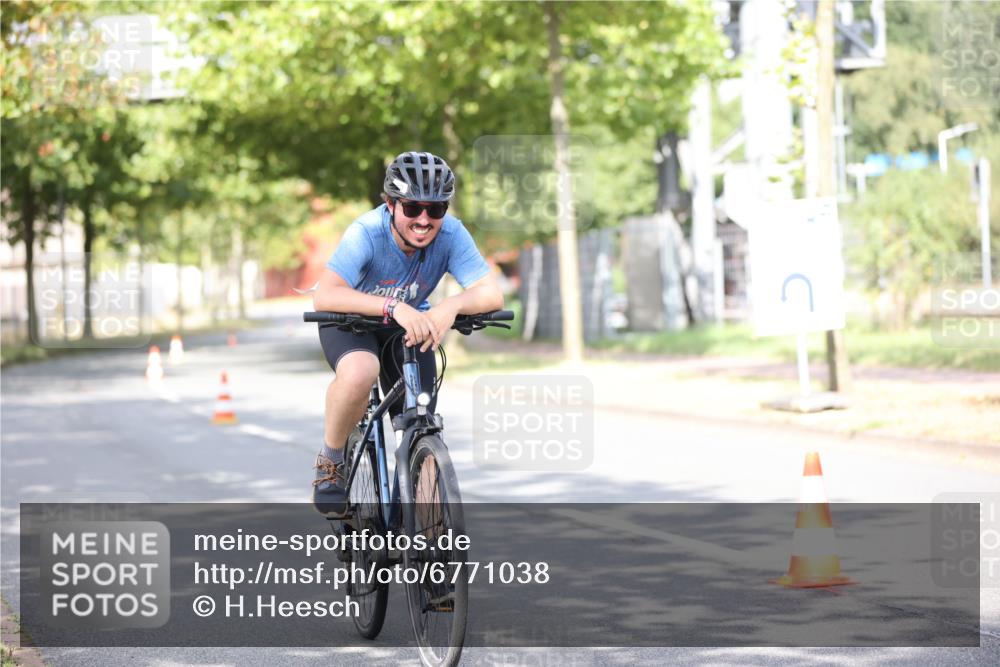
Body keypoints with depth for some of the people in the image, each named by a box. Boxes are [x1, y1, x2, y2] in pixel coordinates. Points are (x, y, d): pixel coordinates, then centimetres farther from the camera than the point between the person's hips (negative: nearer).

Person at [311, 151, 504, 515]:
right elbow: (324, 296, -44)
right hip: (352, 322, -4)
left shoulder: (451, 234, -25)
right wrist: (393, 306, -55)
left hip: (409, 326, 4)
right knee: (359, 373, -36)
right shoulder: (366, 233, -33)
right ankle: (331, 459, -11)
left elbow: (492, 294, -30)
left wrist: (451, 306, -51)